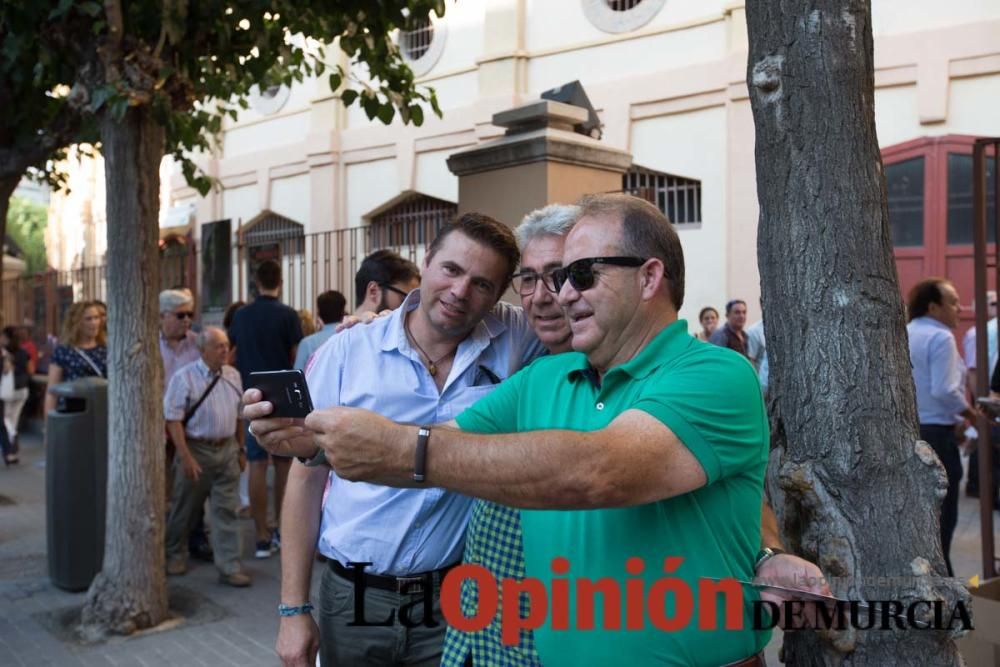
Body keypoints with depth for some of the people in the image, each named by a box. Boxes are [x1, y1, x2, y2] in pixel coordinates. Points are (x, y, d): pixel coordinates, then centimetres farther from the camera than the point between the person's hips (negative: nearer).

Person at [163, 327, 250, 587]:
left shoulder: (233, 376, 5)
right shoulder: (184, 377, -11)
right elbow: (173, 419, -13)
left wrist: (240, 449, 14)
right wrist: (186, 457, -17)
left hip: (227, 449, 4)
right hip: (197, 449, -4)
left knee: (227, 510, 3)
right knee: (186, 508, 13)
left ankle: (230, 567, 9)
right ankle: (175, 554, 36)